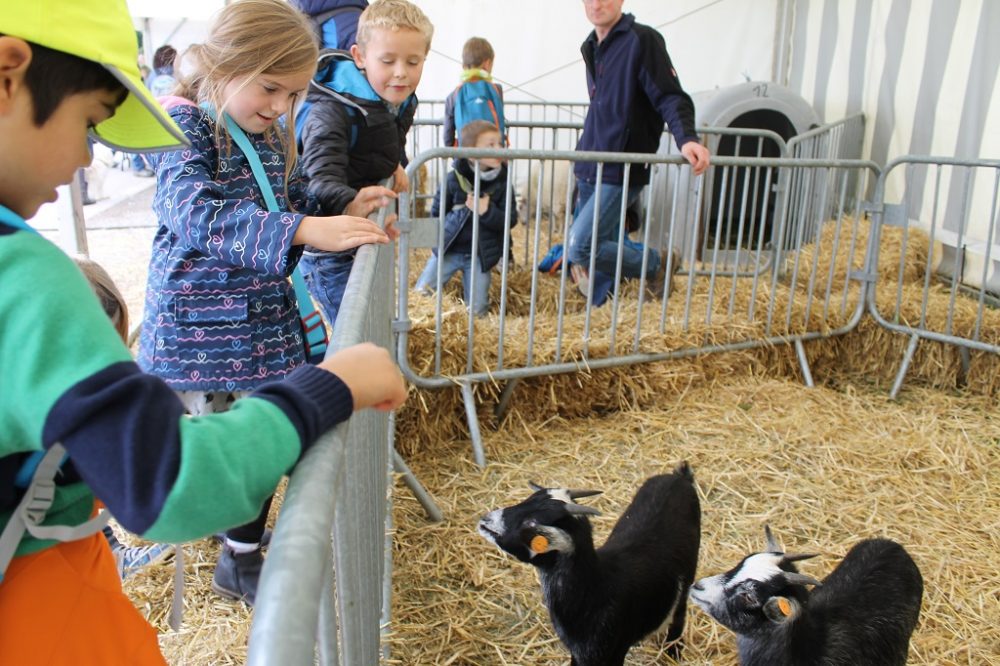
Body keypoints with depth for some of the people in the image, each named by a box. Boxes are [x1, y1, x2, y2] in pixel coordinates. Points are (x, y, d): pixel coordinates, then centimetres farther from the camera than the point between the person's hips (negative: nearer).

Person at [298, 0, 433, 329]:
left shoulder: (401, 104, 1)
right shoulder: (331, 112, -25)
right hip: (329, 253, -9)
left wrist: (394, 165, -1)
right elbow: (321, 179, -39)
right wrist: (349, 205, -61)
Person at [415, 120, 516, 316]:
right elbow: (436, 212, 3)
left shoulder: (502, 182, -7)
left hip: (480, 254, 0)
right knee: (420, 293, 4)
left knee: (477, 310, 5)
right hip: (448, 248, 0)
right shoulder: (454, 179, -9)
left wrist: (487, 211, -24)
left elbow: (510, 219, -9)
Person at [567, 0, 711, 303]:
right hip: (589, 168, 8)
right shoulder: (591, 47, 14)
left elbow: (670, 97, -17)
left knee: (580, 247, -15)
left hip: (620, 172, -8)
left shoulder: (641, 39, -11)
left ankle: (657, 265, 6)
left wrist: (687, 138, -33)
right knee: (603, 243, 11)